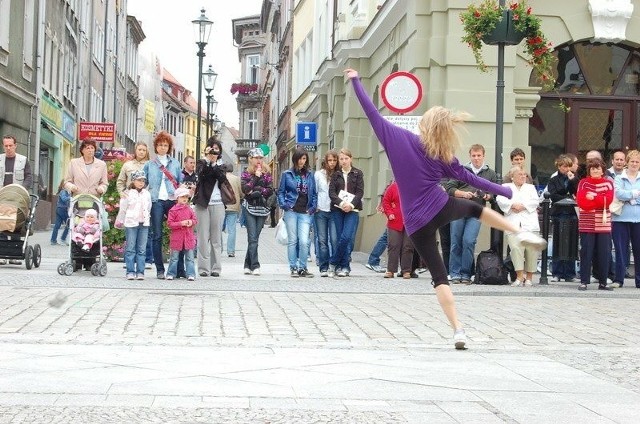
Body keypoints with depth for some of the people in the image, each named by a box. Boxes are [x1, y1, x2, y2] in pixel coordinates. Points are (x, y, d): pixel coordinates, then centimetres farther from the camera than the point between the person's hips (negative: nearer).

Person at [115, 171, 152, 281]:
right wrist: (119, 222, 7)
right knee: (130, 249, -2)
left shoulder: (147, 194, 12)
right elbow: (122, 210, 5)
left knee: (142, 250, 1)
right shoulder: (128, 194, 0)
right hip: (131, 223, -3)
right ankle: (130, 272, 0)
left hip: (144, 223, 3)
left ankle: (140, 272, 4)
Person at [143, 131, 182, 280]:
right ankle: (159, 269, 2)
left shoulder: (175, 164, 16)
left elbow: (181, 183, 17)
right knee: (157, 235, -2)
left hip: (173, 201, 1)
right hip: (156, 202, -1)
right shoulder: (149, 165, 14)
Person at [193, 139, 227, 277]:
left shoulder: (221, 165, 15)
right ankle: (204, 268, -3)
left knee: (216, 237, 1)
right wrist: (208, 160, -16)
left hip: (217, 204, 2)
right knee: (203, 236, -4)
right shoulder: (202, 163, 9)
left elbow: (223, 178, -5)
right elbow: (201, 174, -12)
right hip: (203, 203, -2)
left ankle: (216, 267, 4)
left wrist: (215, 163, -10)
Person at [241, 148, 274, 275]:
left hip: (262, 207, 2)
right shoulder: (246, 174, 5)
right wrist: (256, 177, -12)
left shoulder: (266, 173, 10)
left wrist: (257, 191, -10)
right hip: (249, 207, -2)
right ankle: (255, 266, -15)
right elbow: (245, 189, -11)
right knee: (253, 238, -11)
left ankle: (248, 265, 12)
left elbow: (270, 190, 1)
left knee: (254, 238, 4)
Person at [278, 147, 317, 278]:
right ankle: (293, 268, 10)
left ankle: (302, 268, 2)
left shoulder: (309, 175, 11)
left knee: (304, 241, -9)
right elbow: (281, 191, 8)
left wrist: (313, 207, 2)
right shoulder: (287, 174, 5)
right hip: (291, 212, -1)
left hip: (305, 213, 1)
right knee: (293, 241, 3)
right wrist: (284, 205, -6)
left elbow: (314, 193, 15)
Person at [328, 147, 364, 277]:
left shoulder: (357, 173, 7)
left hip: (352, 210, -2)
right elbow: (331, 192, 2)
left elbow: (360, 192, 0)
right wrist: (341, 203, -15)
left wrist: (351, 204, -14)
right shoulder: (336, 174, 11)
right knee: (341, 237, -1)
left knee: (346, 237, -14)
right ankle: (344, 266, 5)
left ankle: (334, 263, -2)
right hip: (337, 209, 2)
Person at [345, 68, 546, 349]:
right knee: (475, 208, 33)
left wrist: (355, 82, 7)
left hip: (416, 223, 0)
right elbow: (470, 178, 8)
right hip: (441, 209, 0)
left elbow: (372, 113, -3)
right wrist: (505, 192, 20)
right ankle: (521, 233, 30)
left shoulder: (399, 138, -6)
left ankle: (458, 329, -4)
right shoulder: (443, 157, -1)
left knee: (439, 276, 2)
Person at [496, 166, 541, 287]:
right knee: (515, 247, -18)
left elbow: (535, 201, 8)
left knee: (531, 248, -6)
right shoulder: (506, 187, 21)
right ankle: (520, 276, -17)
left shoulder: (530, 187, 25)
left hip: (529, 222, 2)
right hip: (513, 223, -1)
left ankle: (529, 277, 3)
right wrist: (512, 205, -10)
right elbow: (500, 199, 3)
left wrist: (522, 205, -5)